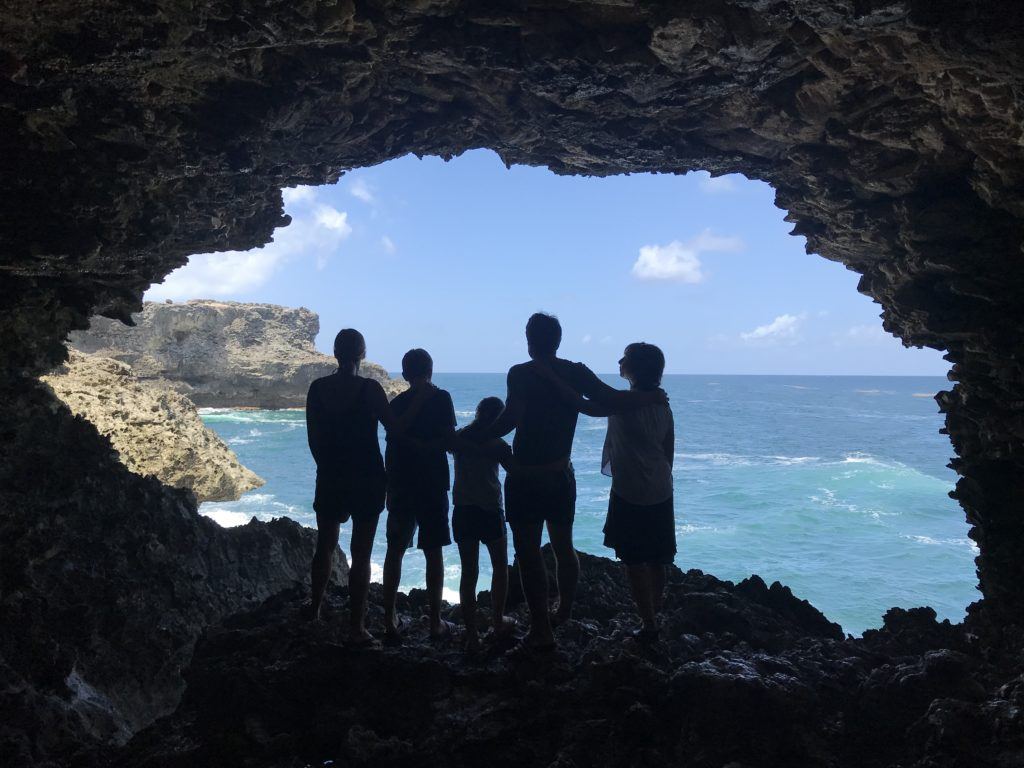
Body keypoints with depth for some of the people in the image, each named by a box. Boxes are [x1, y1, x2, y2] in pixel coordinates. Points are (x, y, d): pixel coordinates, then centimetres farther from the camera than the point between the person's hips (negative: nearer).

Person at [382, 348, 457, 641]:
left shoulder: (397, 403, 7)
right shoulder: (441, 398, -4)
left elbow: (392, 447, 7)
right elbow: (449, 440, -11)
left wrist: (389, 488, 13)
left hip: (400, 485, 3)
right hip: (432, 484, -3)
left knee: (395, 551, 8)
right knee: (433, 552, 2)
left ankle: (390, 619, 9)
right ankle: (436, 622, 4)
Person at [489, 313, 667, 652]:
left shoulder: (521, 374, -11)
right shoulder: (576, 373, -1)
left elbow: (512, 417, -25)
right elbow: (614, 400, -10)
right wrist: (653, 396, 6)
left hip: (526, 477, -5)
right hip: (561, 475, 5)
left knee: (528, 550, 0)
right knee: (563, 546, 19)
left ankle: (541, 630, -1)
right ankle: (564, 611, 37)